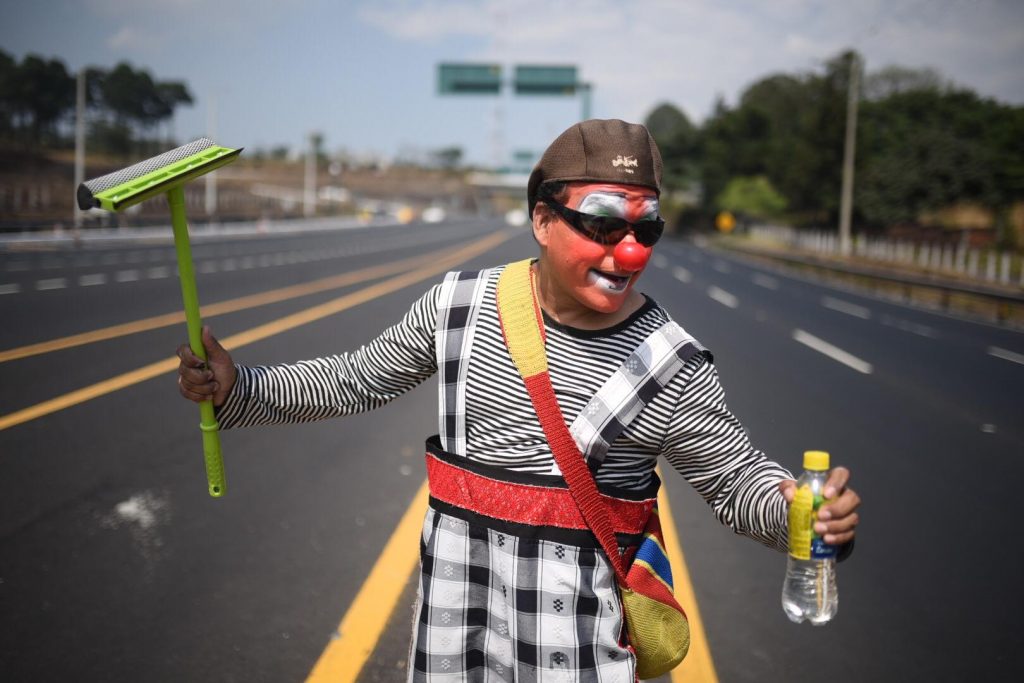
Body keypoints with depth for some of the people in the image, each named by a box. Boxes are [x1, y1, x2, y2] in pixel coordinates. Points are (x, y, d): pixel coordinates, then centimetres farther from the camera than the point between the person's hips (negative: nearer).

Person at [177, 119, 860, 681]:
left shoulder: (674, 366, -12)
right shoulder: (458, 306, -5)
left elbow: (740, 478, -3)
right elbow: (356, 380, 8)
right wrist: (238, 389, 0)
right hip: (455, 608, 2)